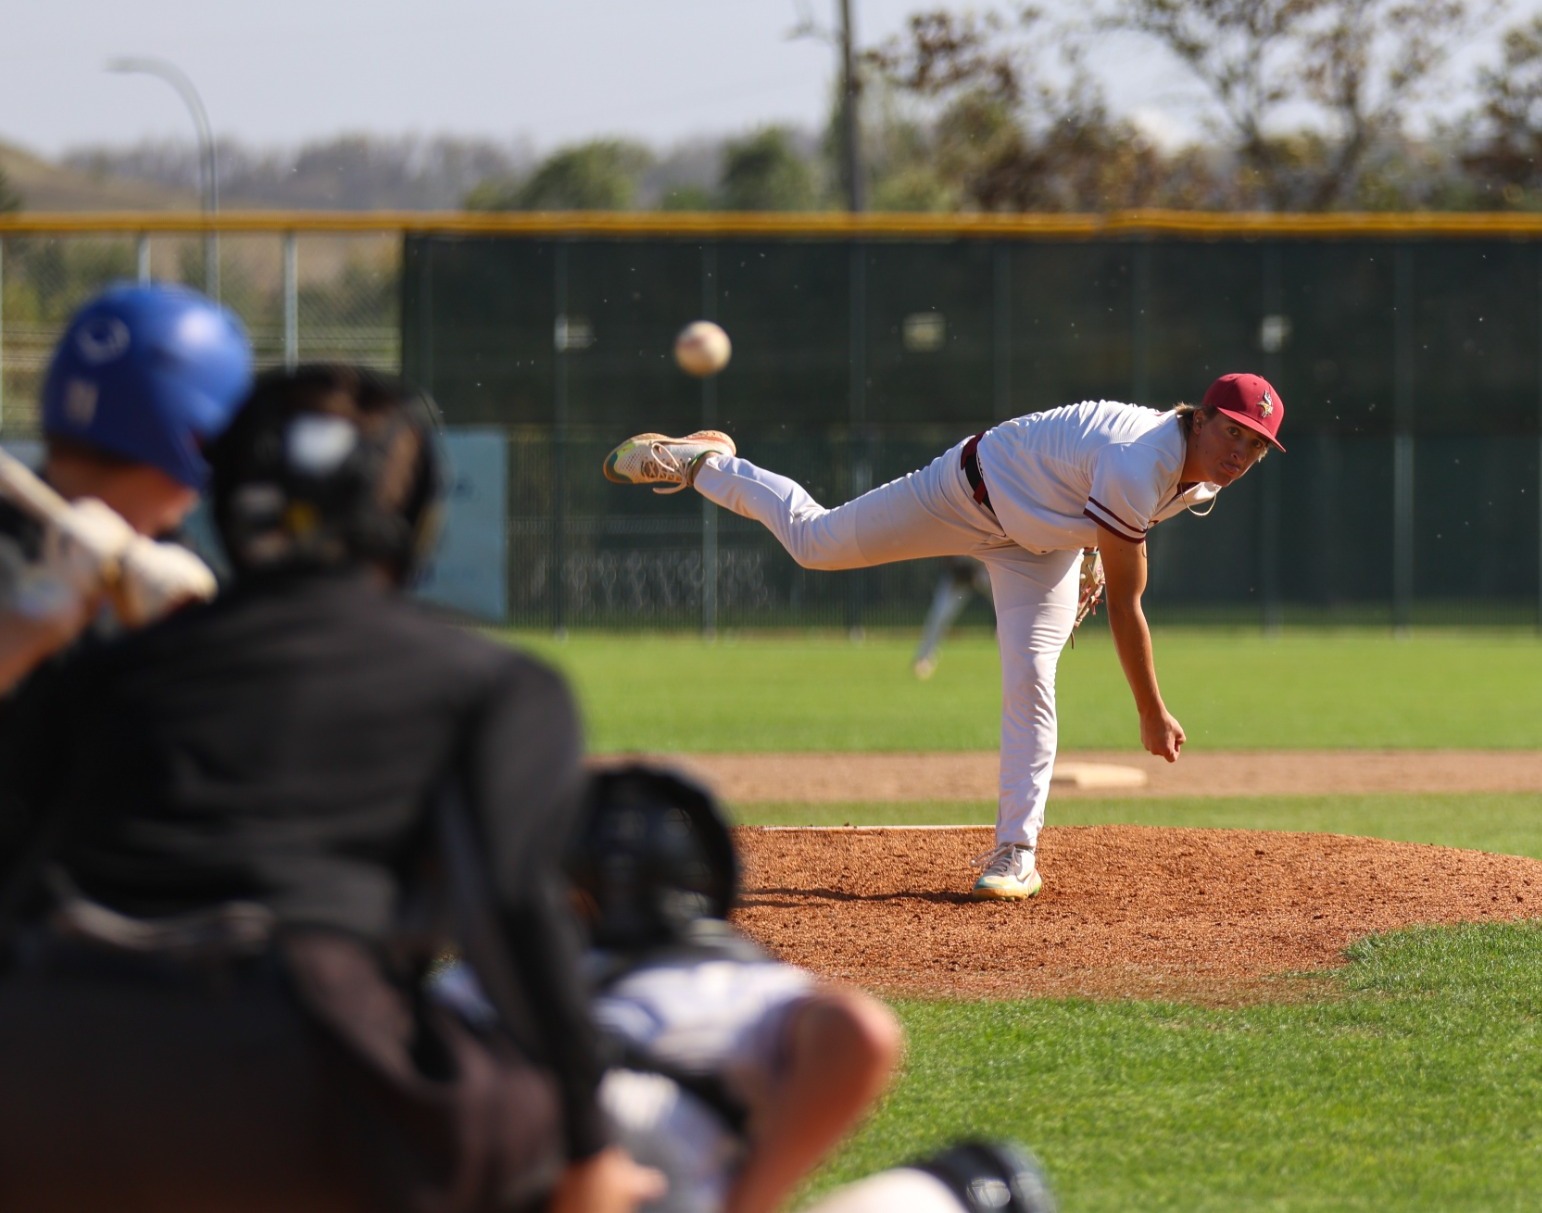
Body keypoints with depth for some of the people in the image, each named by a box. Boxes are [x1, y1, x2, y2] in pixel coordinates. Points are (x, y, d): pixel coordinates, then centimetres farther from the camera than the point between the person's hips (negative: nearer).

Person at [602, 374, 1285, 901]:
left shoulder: (1202, 478, -16)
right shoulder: (1136, 467, -42)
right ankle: (701, 463, 29)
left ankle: (1016, 851, -7)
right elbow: (1125, 606, -37)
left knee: (1029, 679, -11)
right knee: (814, 542, 6)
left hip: (1043, 546, 6)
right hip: (971, 493, -6)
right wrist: (1154, 717, -33)